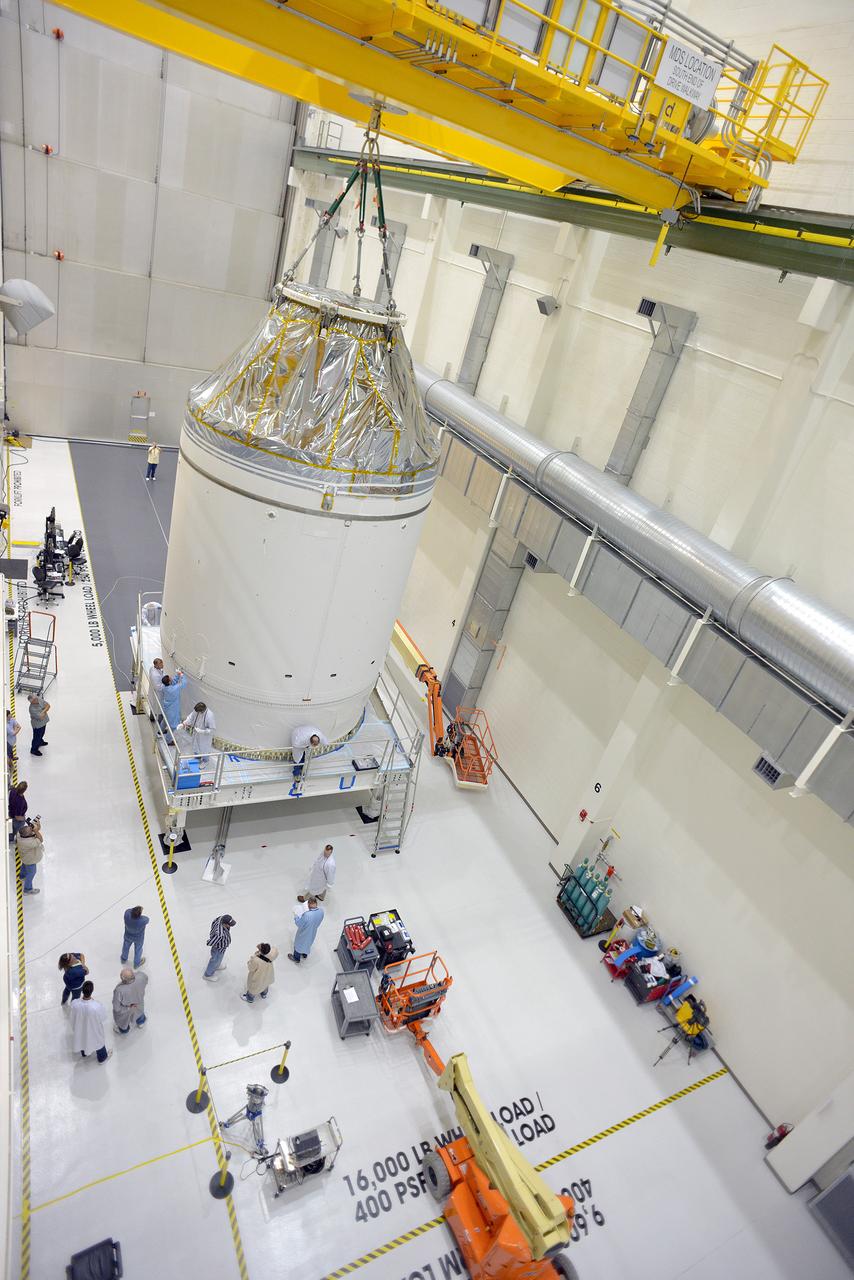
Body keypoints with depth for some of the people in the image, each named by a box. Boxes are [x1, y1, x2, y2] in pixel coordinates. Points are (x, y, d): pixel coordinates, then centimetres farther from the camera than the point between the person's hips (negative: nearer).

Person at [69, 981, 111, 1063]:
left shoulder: (75, 1004, -34)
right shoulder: (97, 1006, -42)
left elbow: (72, 1015, -12)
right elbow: (103, 1018, -20)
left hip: (80, 1030, 3)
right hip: (94, 1031, -3)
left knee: (82, 1040, 36)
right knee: (98, 1042, 30)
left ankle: (84, 1053, 65)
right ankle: (102, 1057, 56)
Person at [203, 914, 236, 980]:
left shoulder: (221, 918, -27)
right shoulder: (220, 934, -48)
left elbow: (213, 922, -5)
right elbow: (209, 943, -35)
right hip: (219, 949, -7)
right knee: (215, 960, 23)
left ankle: (216, 965, 65)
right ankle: (207, 975, 50)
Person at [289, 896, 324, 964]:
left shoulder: (307, 915, -43)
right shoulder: (321, 910, -25)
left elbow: (299, 924, -25)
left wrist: (296, 916, -11)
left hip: (304, 933, -5)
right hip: (313, 932, 5)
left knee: (298, 944, 25)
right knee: (308, 943, 33)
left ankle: (296, 959, 49)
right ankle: (304, 955, 58)